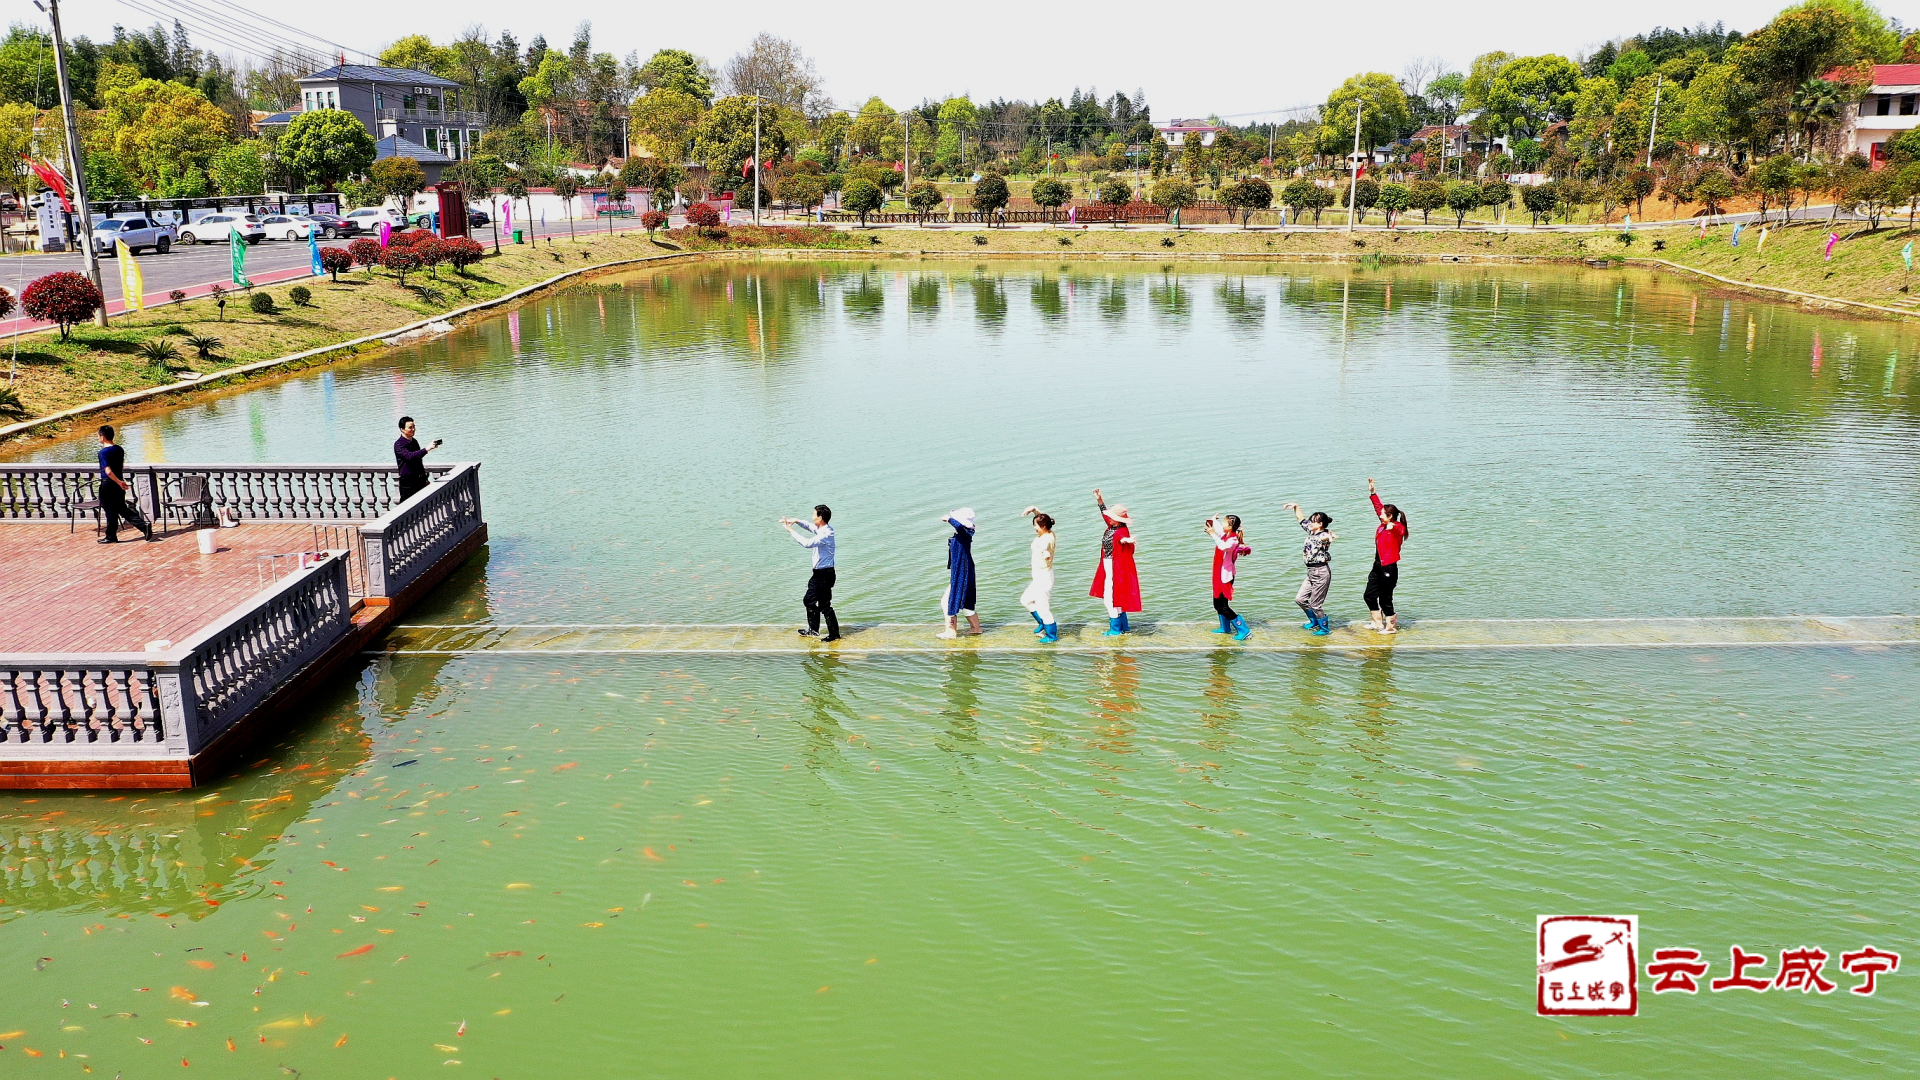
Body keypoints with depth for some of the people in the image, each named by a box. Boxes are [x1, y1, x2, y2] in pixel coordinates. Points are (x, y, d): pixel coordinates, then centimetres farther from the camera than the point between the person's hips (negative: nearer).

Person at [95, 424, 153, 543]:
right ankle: (144, 525, -2)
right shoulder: (120, 449, 5)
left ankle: (111, 536, 14)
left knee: (110, 511, 4)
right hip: (119, 484, 7)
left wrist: (119, 482, -20)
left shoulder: (103, 452, -17)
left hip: (107, 485, -7)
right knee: (123, 509, 13)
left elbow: (108, 471, -24)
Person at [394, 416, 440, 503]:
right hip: (408, 482, -7)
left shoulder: (414, 442, 13)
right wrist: (426, 449, -36)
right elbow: (409, 456, -30)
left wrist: (425, 477, 24)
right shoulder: (398, 444, -11)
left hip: (420, 480, 7)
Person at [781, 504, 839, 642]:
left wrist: (791, 530, -26)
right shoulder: (821, 529, 5)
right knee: (809, 600, 21)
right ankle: (813, 630, 33)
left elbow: (807, 543, -35)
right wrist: (796, 521, 7)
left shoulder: (826, 534, -25)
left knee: (825, 605, -1)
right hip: (819, 573, 10)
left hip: (824, 574, -10)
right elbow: (809, 526, 25)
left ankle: (834, 634, 11)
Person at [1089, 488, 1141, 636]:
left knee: (1111, 598, -4)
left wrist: (1127, 540, -68)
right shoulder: (1112, 526, 4)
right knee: (1115, 598, 18)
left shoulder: (1122, 531, -22)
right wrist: (1099, 500, 21)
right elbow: (1105, 513, 22)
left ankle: (1115, 629, 7)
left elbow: (1122, 539, -46)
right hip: (1109, 567, 10)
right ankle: (1123, 626, 29)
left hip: (1116, 569, -10)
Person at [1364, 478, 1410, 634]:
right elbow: (1378, 506, 20)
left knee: (1385, 599, -2)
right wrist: (1372, 491, 22)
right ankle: (1377, 623, 29)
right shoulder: (1383, 526, 8)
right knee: (1369, 596, 15)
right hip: (1378, 567, 9)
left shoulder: (1397, 528, -15)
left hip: (1389, 568, -9)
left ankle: (1391, 626, 14)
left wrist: (1392, 527, -63)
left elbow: (1398, 529, -41)